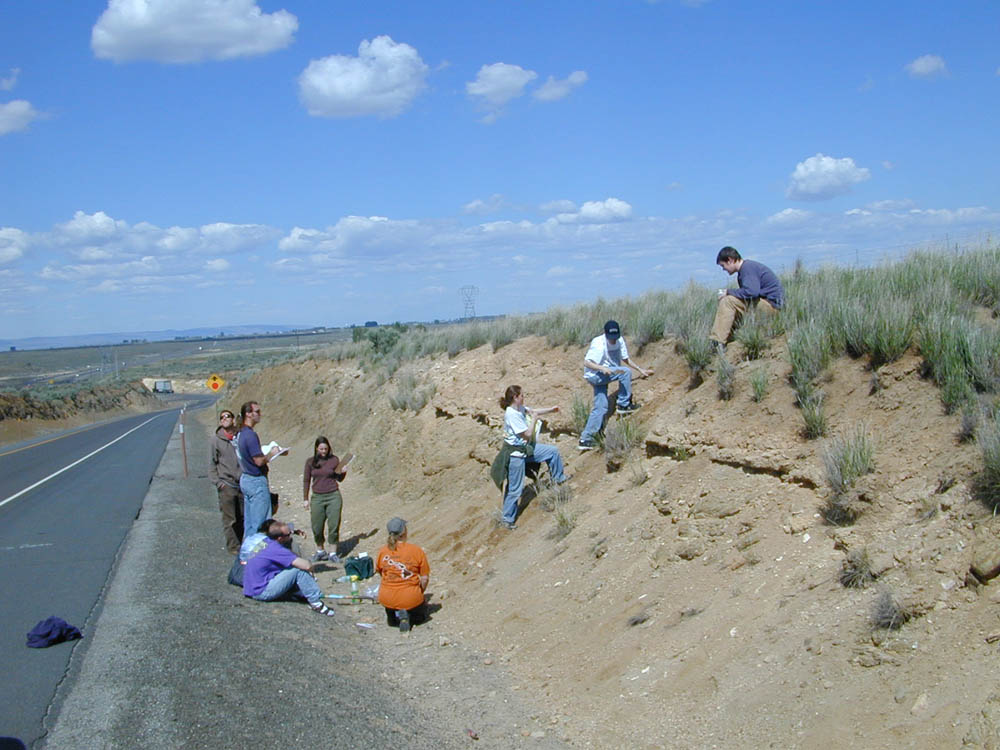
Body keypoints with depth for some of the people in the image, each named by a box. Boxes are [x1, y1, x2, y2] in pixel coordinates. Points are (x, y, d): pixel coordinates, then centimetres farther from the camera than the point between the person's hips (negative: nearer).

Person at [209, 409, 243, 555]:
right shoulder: (216, 440, -1)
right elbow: (212, 464, 2)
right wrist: (218, 482, -7)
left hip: (242, 484, 3)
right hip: (226, 486, -3)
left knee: (242, 517, 9)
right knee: (229, 519, -1)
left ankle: (241, 544, 23)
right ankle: (233, 547, 9)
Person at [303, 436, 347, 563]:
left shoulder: (334, 460, 0)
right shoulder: (310, 462, 1)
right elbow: (306, 481, 8)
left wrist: (343, 472, -11)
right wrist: (305, 499, 6)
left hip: (333, 496, -1)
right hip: (317, 497, 1)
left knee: (334, 526, -1)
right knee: (316, 527, 4)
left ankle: (333, 553, 10)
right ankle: (320, 551, 24)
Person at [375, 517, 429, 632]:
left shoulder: (382, 552, -6)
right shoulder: (417, 551, -11)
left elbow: (379, 572, 10)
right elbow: (425, 578, -5)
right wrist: (419, 593, 14)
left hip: (386, 599, 3)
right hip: (410, 599, -3)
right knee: (420, 615, 30)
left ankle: (394, 615, 1)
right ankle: (407, 615, -3)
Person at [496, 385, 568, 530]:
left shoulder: (520, 408, 0)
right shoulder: (511, 414, -27)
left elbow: (534, 411, 21)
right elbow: (528, 434, -24)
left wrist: (551, 409, 17)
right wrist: (533, 418, -11)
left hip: (526, 447, 9)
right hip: (516, 453, -9)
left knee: (553, 451, 17)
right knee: (515, 488, -1)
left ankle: (558, 479, 39)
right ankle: (507, 518, 13)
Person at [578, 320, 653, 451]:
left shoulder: (620, 341, -1)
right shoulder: (599, 344, -23)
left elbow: (625, 359, 12)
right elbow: (586, 363, -27)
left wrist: (640, 370, 5)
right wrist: (603, 368, -41)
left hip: (603, 377, 8)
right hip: (593, 375, -8)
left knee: (600, 408, 4)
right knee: (625, 372, -23)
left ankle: (585, 439, 7)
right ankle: (623, 405, -12)